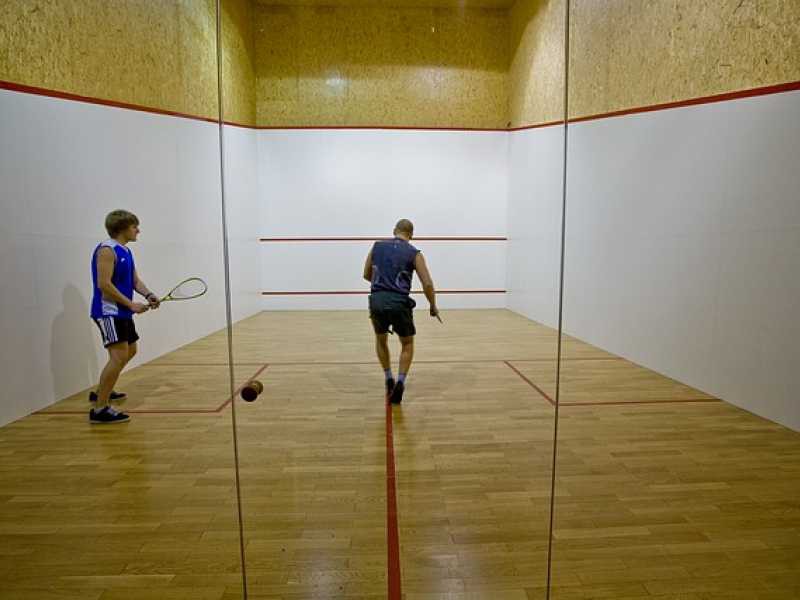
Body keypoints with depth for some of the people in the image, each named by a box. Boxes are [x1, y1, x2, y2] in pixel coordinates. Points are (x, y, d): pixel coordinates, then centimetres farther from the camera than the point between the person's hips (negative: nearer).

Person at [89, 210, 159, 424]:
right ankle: (99, 410, -14)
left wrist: (148, 295, -5)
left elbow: (135, 280, 14)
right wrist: (131, 304, -20)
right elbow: (104, 284, -21)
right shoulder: (107, 250, -15)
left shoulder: (126, 251, 14)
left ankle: (100, 392, 37)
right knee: (119, 356, -18)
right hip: (108, 312, -10)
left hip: (123, 313, 10)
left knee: (130, 351, 22)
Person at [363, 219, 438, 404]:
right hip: (399, 302, -2)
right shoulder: (414, 253, 4)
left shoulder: (377, 246, 12)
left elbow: (367, 274, 20)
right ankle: (400, 382, 2)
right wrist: (433, 306, 14)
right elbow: (427, 284, -2)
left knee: (381, 339, 29)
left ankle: (389, 379, 30)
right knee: (407, 344, 19)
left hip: (377, 300, 2)